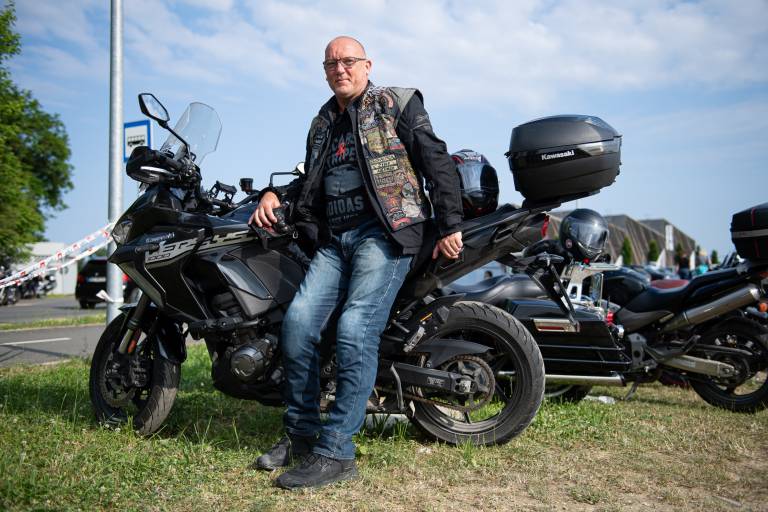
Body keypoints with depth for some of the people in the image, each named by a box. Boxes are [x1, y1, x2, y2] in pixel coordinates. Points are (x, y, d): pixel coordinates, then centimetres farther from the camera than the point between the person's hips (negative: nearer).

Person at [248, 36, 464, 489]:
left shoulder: (397, 104, 8)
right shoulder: (322, 125, 26)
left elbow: (437, 161, 1)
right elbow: (311, 180, 35)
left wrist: (450, 225, -6)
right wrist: (276, 195, 14)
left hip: (384, 231, -6)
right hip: (333, 238, 6)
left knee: (355, 329, -21)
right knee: (298, 320, -13)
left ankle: (336, 452, -18)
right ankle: (301, 433, 1)